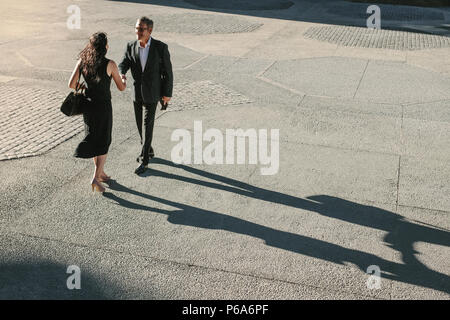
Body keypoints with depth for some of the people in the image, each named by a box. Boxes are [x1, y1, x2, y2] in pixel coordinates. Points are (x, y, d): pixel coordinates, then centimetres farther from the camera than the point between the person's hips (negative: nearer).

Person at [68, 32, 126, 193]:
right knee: (103, 143, 9)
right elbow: (121, 88, -5)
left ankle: (100, 173, 32)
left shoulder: (82, 61, -6)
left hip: (87, 105, 5)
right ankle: (95, 179, -1)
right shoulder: (110, 64, -16)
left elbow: (71, 84, -9)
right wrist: (124, 80, 18)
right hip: (103, 107, -4)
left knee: (94, 139, 22)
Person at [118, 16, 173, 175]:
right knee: (140, 125, 16)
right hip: (137, 92, 5)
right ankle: (148, 150, 37)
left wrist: (167, 93, -5)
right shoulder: (131, 46, -3)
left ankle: (144, 160, 3)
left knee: (147, 126, -5)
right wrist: (121, 75, -31)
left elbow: (167, 71, -8)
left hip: (152, 94, -4)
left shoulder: (161, 47, -13)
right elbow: (123, 64, -7)